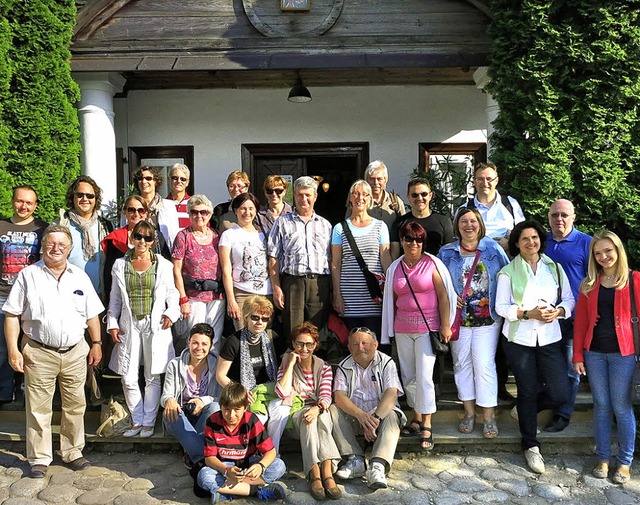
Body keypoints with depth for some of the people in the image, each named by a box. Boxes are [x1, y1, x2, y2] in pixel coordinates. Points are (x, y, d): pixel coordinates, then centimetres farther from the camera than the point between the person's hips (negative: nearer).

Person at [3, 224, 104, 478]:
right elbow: (12, 316, -3)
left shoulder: (80, 276, 7)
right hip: (39, 353, -3)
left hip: (75, 352, 3)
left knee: (75, 405, 10)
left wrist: (96, 344, 7)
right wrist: (13, 350, -9)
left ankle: (72, 452, 25)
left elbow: (92, 314, 12)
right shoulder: (28, 276, -2)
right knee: (38, 408, 4)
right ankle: (39, 459, 17)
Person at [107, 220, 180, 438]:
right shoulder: (120, 265, 9)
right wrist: (112, 324, 5)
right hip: (129, 325, 2)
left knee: (152, 377, 5)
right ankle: (137, 420, 19)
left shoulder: (163, 265, 5)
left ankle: (149, 422, 18)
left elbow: (172, 293, 8)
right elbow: (115, 298, 12)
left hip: (155, 325, -1)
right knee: (128, 378, 2)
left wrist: (171, 313, -8)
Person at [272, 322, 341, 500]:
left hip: (319, 412, 1)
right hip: (295, 415, -1)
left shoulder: (324, 368, 11)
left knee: (318, 416, -35)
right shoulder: (287, 365, 8)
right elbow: (282, 394, -10)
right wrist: (291, 364, -9)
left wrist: (317, 408, -27)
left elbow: (326, 396, -4)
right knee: (307, 417, -35)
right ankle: (316, 473, -47)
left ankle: (327, 473, -48)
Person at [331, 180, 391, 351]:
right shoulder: (340, 228, 8)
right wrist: (337, 295, 0)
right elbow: (335, 264, 7)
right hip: (349, 297, 1)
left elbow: (386, 260, 6)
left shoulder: (380, 226, 8)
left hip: (374, 297, -1)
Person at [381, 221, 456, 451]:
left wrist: (446, 325, -8)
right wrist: (391, 328, 12)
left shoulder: (432, 264, -3)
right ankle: (417, 418, 25)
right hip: (402, 329, 5)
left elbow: (443, 296, -4)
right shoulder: (395, 268, 9)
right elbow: (392, 300, 13)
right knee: (408, 375, 10)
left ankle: (427, 427, -2)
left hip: (427, 327, -4)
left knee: (424, 376, -9)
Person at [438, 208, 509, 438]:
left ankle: (489, 417, 6)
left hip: (487, 318, -2)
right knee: (461, 363, 7)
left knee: (484, 365, -6)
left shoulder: (493, 248, 3)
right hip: (459, 317, 2)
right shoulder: (446, 253, 6)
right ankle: (469, 413, 20)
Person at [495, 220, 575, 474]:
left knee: (560, 393, -3)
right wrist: (529, 313, -17)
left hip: (549, 338, 2)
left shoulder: (555, 268, 6)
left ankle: (527, 411, 30)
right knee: (528, 391, 7)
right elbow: (501, 307, -4)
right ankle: (531, 446, 24)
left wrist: (559, 311, -12)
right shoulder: (508, 272, -2)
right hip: (519, 339, -2)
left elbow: (569, 299, 9)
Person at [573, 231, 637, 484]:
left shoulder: (633, 280, -2)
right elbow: (581, 321, 6)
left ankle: (625, 462, 19)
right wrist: (577, 355, 2)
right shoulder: (589, 284, 7)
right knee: (601, 406, 10)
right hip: (594, 352, 3)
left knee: (621, 407, 3)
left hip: (623, 352, -3)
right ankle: (603, 458, 22)